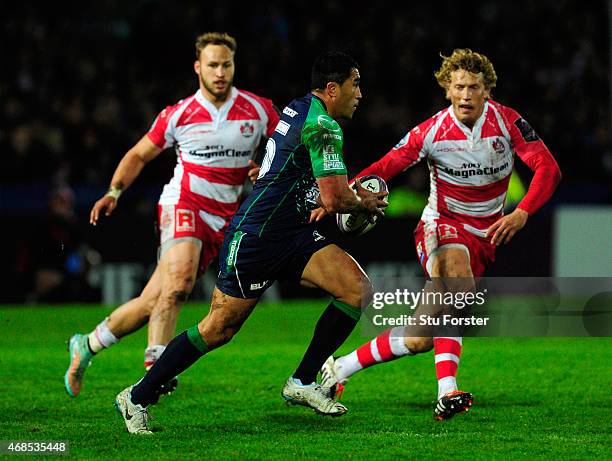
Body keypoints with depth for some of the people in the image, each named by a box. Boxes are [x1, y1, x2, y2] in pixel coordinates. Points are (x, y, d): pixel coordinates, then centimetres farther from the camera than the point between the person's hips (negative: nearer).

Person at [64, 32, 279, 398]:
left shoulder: (258, 110, 3)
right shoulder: (179, 114, 1)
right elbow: (140, 154, 12)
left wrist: (268, 169, -5)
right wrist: (114, 192, -2)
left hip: (222, 220, 3)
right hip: (183, 203, -3)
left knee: (153, 303, -1)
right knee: (178, 282, -31)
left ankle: (87, 345, 15)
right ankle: (155, 365, -34)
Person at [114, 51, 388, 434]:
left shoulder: (301, 109, 12)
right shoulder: (323, 126, -18)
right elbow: (334, 200, -20)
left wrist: (352, 190, 18)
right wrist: (366, 204, 0)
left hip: (293, 235, 10)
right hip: (254, 240, -10)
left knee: (359, 289, -7)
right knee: (219, 329, -3)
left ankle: (303, 381, 0)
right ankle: (137, 397, 12)